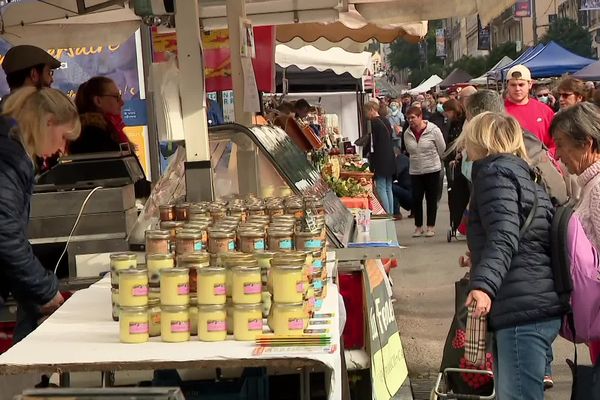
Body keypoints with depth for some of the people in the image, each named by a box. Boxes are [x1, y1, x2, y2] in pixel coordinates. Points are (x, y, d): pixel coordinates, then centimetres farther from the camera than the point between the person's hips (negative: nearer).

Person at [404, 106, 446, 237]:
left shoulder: (433, 130, -12)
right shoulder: (407, 134, 0)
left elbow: (442, 148, -1)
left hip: (432, 169, -3)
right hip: (415, 171, 3)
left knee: (431, 199, 5)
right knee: (416, 199, 3)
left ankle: (431, 227, 14)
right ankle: (418, 227, 16)